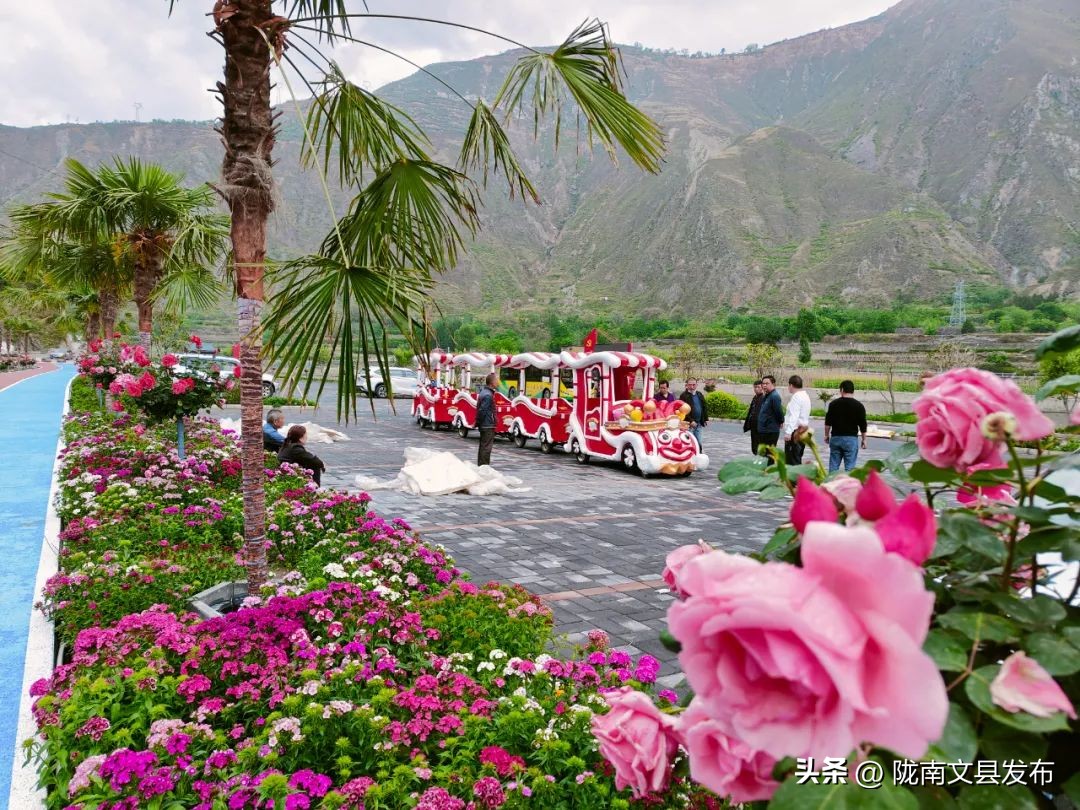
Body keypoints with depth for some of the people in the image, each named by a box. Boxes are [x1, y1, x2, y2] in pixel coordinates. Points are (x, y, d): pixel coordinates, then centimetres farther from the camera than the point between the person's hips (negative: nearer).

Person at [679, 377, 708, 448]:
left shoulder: (700, 395, 14)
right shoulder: (683, 396, -9)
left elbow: (704, 408, 20)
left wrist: (706, 419, 13)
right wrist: (691, 421, -20)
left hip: (698, 424, 7)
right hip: (689, 424, -7)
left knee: (698, 443, 14)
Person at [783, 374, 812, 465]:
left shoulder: (796, 397, -14)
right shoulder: (805, 396, 16)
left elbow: (793, 416, -22)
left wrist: (788, 432, -26)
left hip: (796, 431, -10)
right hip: (804, 429, 10)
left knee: (792, 461, -8)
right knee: (798, 460, 15)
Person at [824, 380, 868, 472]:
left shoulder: (833, 404, 1)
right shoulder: (859, 406, -3)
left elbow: (828, 422, 3)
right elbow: (863, 425, -1)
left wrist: (827, 435, 15)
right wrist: (864, 440, 9)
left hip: (835, 438, 2)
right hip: (851, 439, -2)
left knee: (833, 465, 8)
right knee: (850, 467, -1)